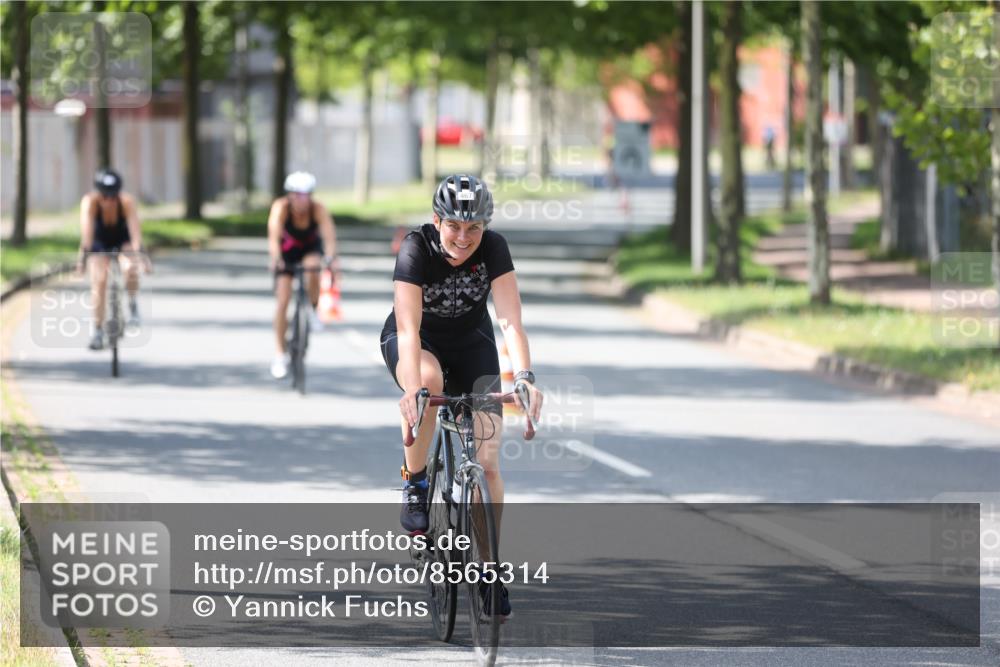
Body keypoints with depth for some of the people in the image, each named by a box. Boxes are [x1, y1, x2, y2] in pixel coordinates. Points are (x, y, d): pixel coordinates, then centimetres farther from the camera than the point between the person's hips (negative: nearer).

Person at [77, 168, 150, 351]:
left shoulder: (127, 201, -32)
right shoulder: (89, 202, -32)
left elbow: (134, 227, -41)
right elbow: (86, 228, -42)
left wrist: (138, 252, -54)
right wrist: (84, 252, -54)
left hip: (123, 240, 0)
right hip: (100, 242, 0)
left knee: (130, 269, -30)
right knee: (99, 281, -15)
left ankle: (132, 306, -4)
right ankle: (96, 332, -6)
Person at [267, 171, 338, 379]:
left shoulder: (318, 209, -29)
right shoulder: (281, 207, -30)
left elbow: (329, 235, -41)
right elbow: (274, 234, -44)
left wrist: (330, 258, -60)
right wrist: (275, 258, -61)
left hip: (311, 247, 0)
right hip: (287, 249, 0)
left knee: (312, 268, -35)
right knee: (283, 300, -9)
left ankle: (313, 311, -8)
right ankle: (280, 355, 1)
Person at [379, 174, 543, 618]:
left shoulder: (493, 249, -23)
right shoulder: (416, 250, -29)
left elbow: (509, 319, -31)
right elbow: (409, 329, -37)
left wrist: (524, 376, -46)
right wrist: (413, 389, -52)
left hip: (470, 344, 2)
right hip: (417, 344, -2)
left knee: (487, 461, -10)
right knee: (428, 379, -40)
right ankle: (414, 482, -18)